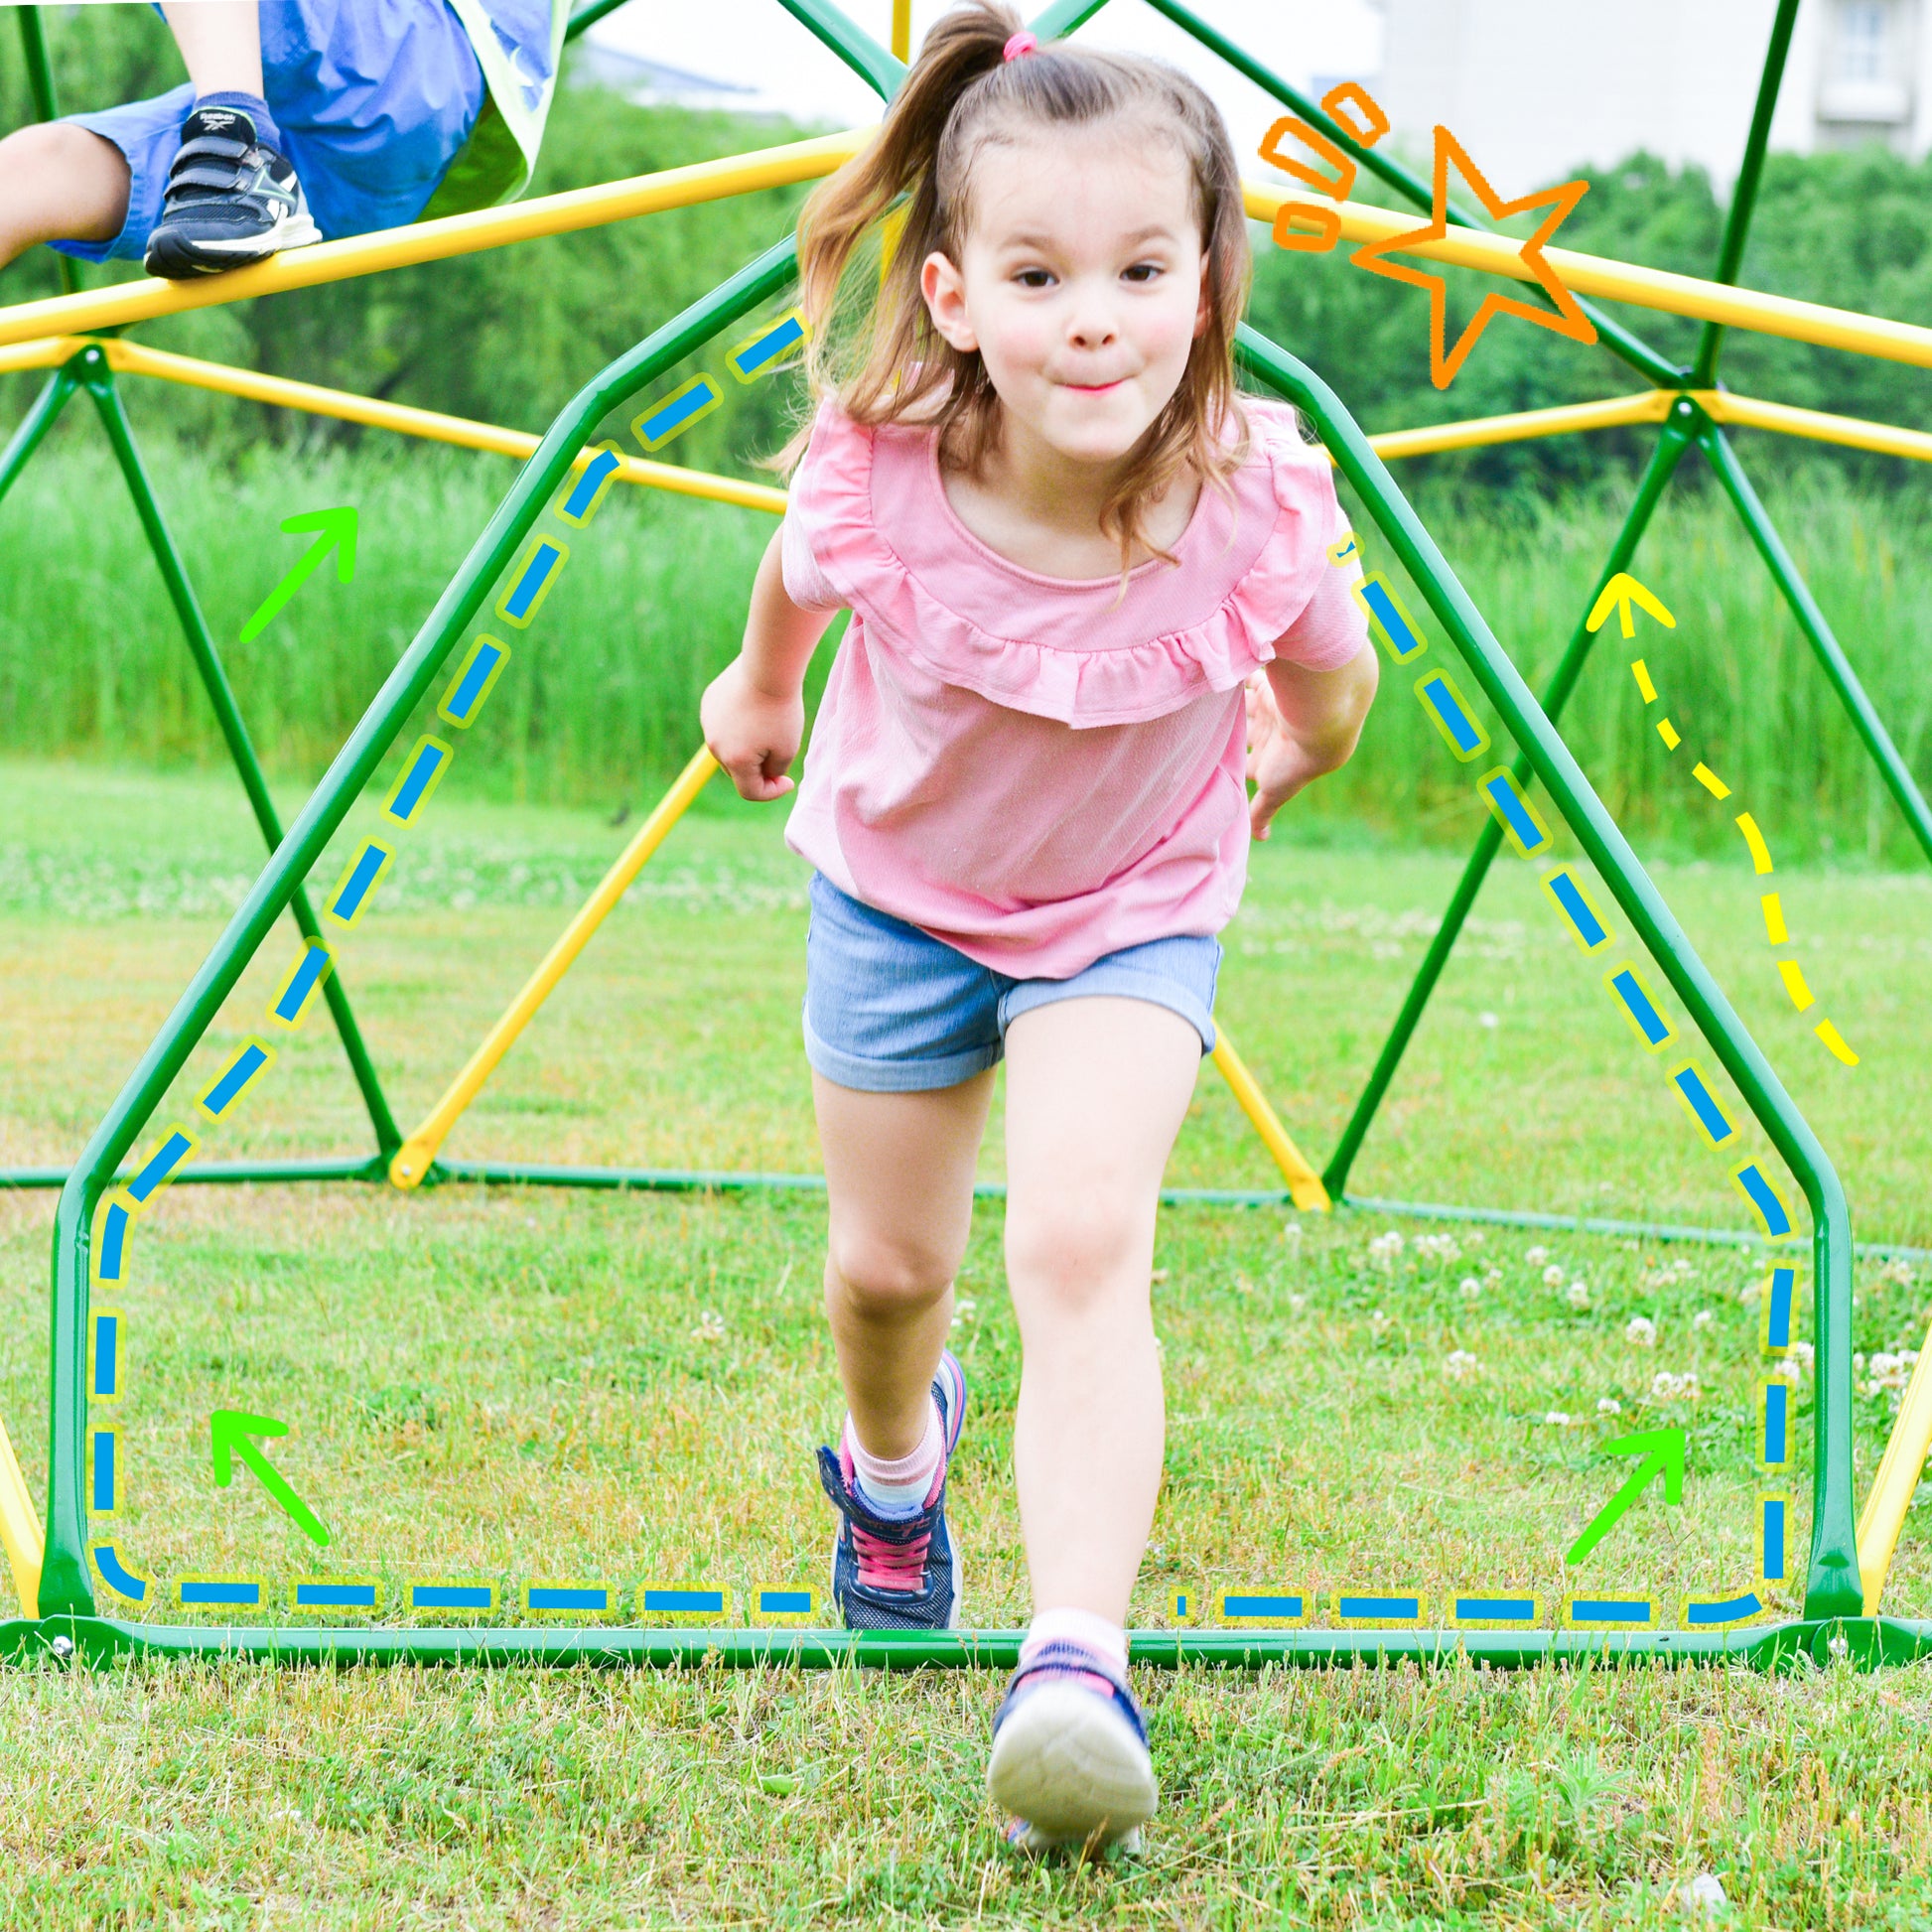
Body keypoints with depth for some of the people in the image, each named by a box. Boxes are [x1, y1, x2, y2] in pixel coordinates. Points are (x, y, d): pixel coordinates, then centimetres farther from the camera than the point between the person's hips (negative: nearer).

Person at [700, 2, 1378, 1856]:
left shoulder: (1255, 506, -34)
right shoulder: (878, 478, -32)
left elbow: (1328, 698, -9)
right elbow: (798, 574, -3)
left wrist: (1265, 777, 10)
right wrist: (759, 682, 15)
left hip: (1133, 907, -2)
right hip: (899, 883, 2)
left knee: (1082, 1243, -22)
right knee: (887, 1266, 17)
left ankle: (1077, 1666, -23)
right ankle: (892, 1466, 52)